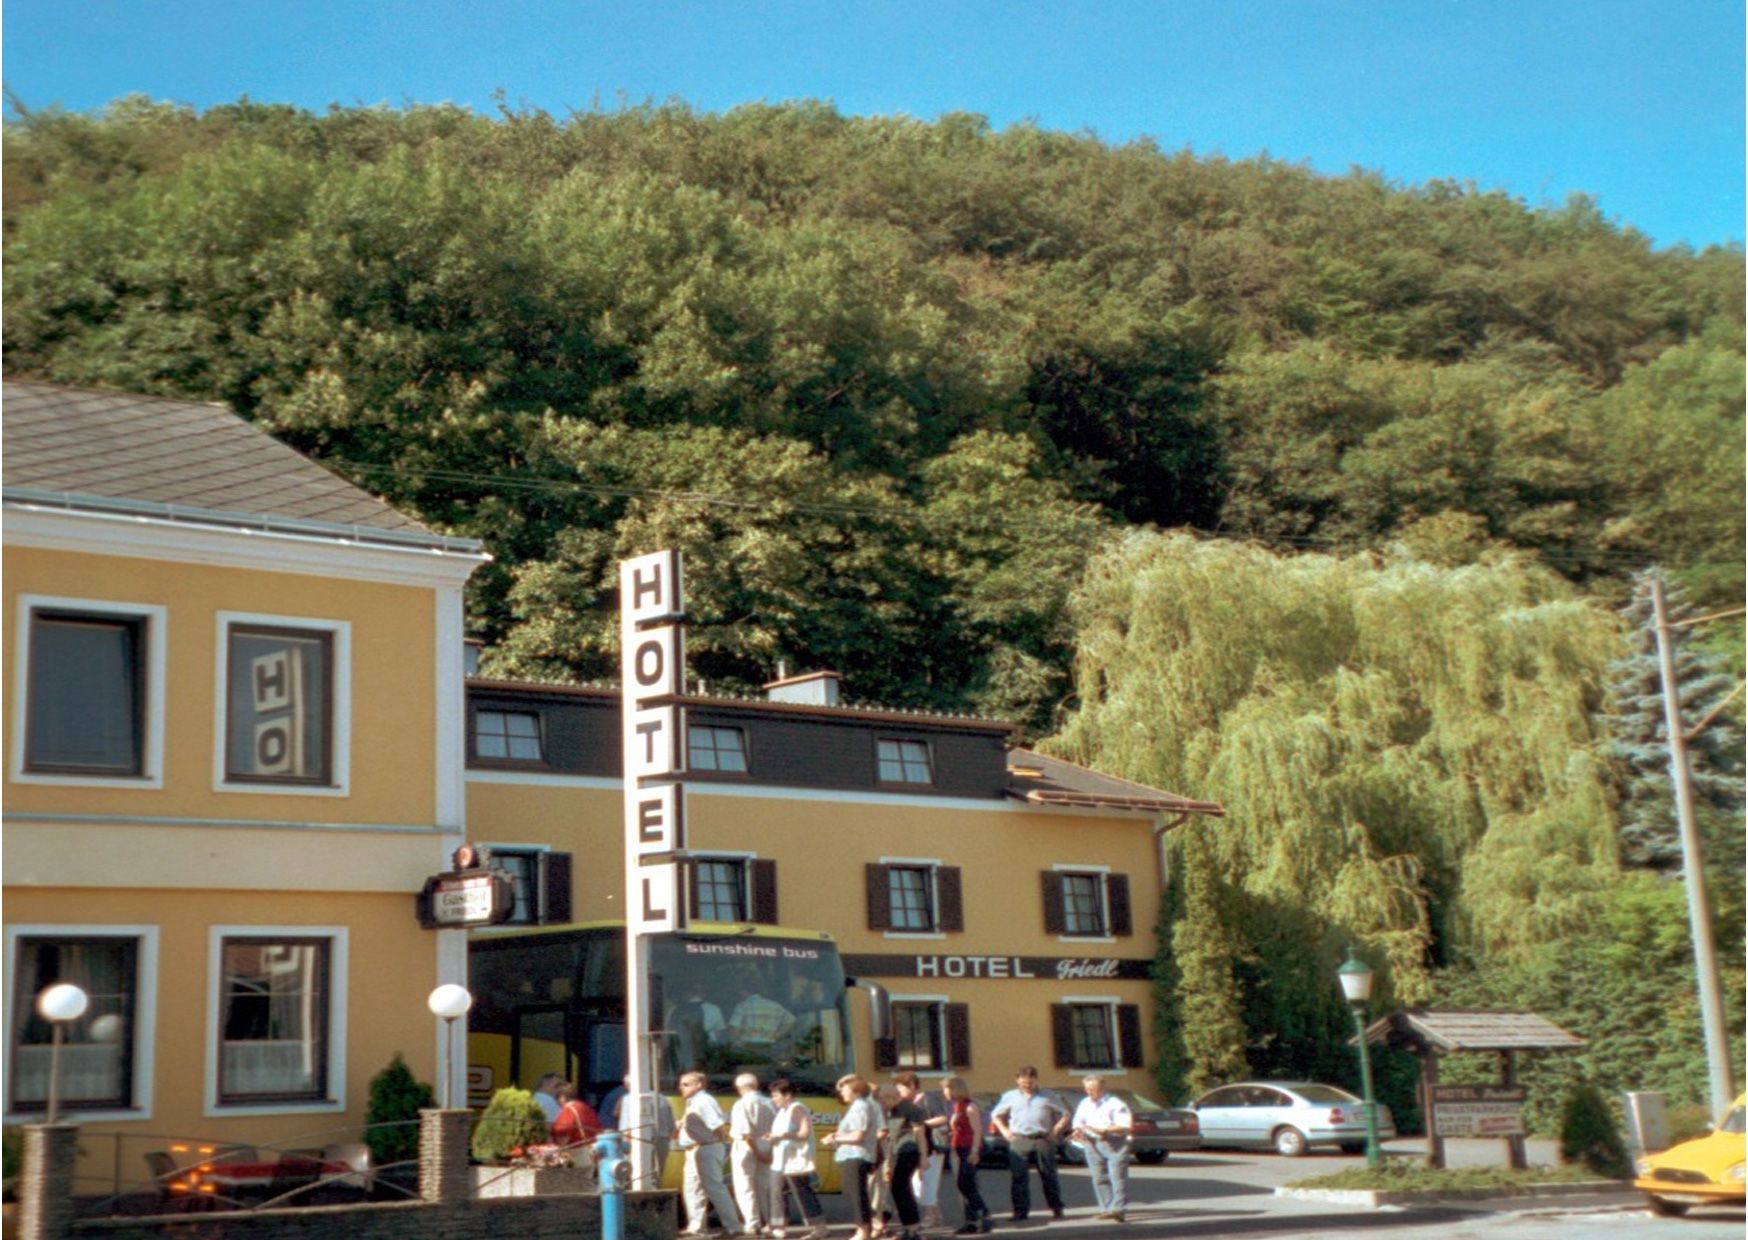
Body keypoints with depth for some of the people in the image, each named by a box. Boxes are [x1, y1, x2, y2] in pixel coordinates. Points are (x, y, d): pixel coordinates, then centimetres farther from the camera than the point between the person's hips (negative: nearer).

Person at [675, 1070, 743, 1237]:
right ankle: (696, 1226, 23)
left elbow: (720, 1126, -23)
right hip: (694, 1152, 11)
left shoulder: (704, 1102, -17)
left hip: (706, 1150, -11)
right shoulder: (693, 1103, 14)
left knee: (715, 1189, -7)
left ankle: (733, 1227, -2)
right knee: (692, 1188, 14)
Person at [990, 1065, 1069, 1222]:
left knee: (1048, 1175, 2)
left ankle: (1057, 1208, 10)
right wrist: (1004, 1130, 7)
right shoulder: (1010, 1096, 14)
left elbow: (1064, 1115, 13)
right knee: (1019, 1177, -2)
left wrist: (1056, 1130, -1)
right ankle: (1020, 1210, 2)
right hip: (1019, 1141, 1)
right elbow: (996, 1115, 22)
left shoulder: (1048, 1097, 11)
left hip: (1042, 1140, -1)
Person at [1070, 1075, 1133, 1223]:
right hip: (1092, 1144, 6)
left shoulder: (1116, 1104, -7)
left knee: (1117, 1176, -10)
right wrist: (1078, 1131, -5)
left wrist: (1103, 1130, -22)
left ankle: (1118, 1209, -13)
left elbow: (1125, 1127, -14)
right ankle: (1106, 1208, 10)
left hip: (1114, 1144, -6)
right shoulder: (1085, 1104, 14)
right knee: (1099, 1178, 5)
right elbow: (1078, 1123, 19)